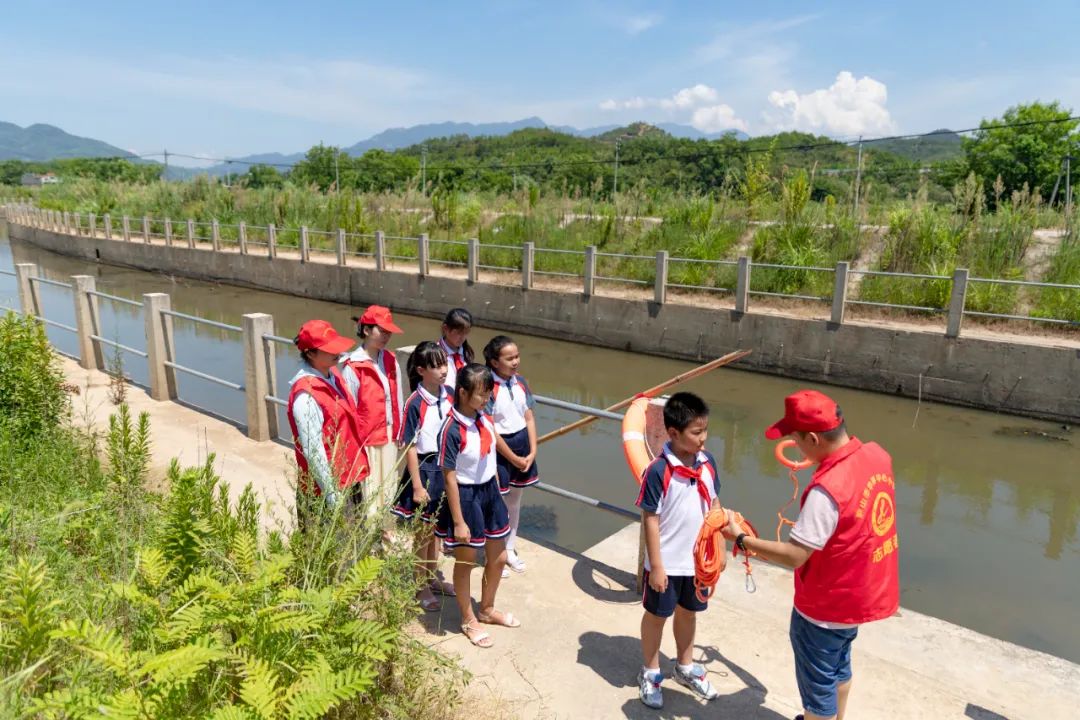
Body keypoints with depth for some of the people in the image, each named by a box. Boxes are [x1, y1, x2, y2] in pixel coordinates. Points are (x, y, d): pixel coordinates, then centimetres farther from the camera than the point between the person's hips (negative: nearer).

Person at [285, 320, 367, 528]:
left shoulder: (334, 374, 2)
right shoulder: (305, 394, -24)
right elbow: (312, 449, -23)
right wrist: (331, 493, -19)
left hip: (349, 478, 8)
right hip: (326, 487, -8)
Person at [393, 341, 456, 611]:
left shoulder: (450, 395, -4)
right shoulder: (415, 403, -20)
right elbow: (410, 447, -16)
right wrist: (417, 486, -14)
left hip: (447, 466, 6)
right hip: (425, 468, -5)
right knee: (423, 532, 11)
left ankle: (432, 576, 40)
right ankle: (422, 587, 28)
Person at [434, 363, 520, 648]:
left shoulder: (485, 419, -4)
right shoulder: (451, 430, -24)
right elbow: (449, 477, -19)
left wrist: (497, 493, 15)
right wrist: (458, 521, -17)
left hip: (490, 492, 7)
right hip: (466, 497, -7)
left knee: (498, 558, 18)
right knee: (466, 562, 12)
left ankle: (487, 609, 43)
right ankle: (468, 620, 34)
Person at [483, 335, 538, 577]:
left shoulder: (520, 382, 2)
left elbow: (529, 418, 6)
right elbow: (489, 430, -18)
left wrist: (532, 452, -2)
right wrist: (514, 458, -13)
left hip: (522, 444, 7)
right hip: (499, 448, -6)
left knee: (515, 499, 18)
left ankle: (510, 549, 34)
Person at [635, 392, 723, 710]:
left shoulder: (708, 462, -7)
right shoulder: (658, 471, -24)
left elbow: (713, 505, 5)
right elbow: (650, 520, -18)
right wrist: (656, 566, -16)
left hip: (698, 560, 5)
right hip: (667, 563, -5)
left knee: (688, 612, 24)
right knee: (656, 615, 15)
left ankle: (685, 667, 46)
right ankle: (650, 673, 36)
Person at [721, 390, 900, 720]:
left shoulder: (827, 489, -34)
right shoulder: (876, 454, -9)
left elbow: (793, 556, -30)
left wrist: (741, 538, -20)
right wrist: (827, 462, 10)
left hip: (827, 607, -8)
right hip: (865, 592, 9)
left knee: (817, 683, 14)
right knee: (839, 667, 31)